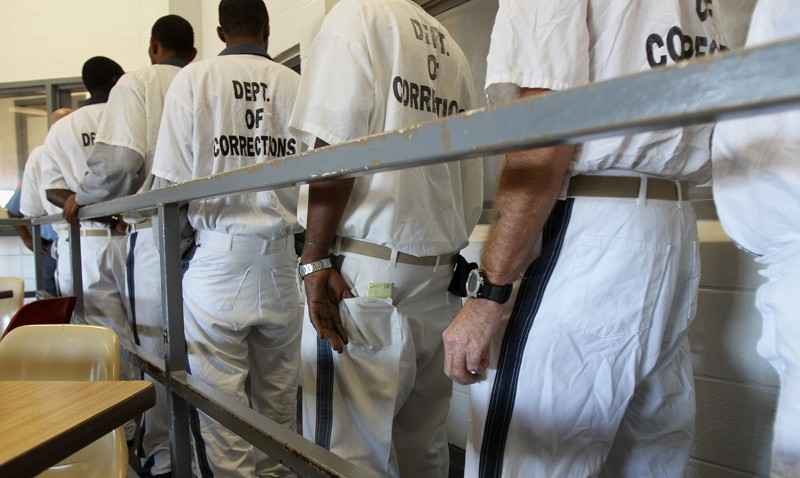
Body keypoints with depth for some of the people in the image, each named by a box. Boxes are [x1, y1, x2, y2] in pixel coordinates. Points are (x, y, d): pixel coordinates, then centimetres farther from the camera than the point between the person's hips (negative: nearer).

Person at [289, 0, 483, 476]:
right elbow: (472, 180, 14)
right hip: (443, 274, 7)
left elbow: (336, 147, -11)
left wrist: (315, 259, -10)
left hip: (369, 273, -7)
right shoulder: (453, 47, 20)